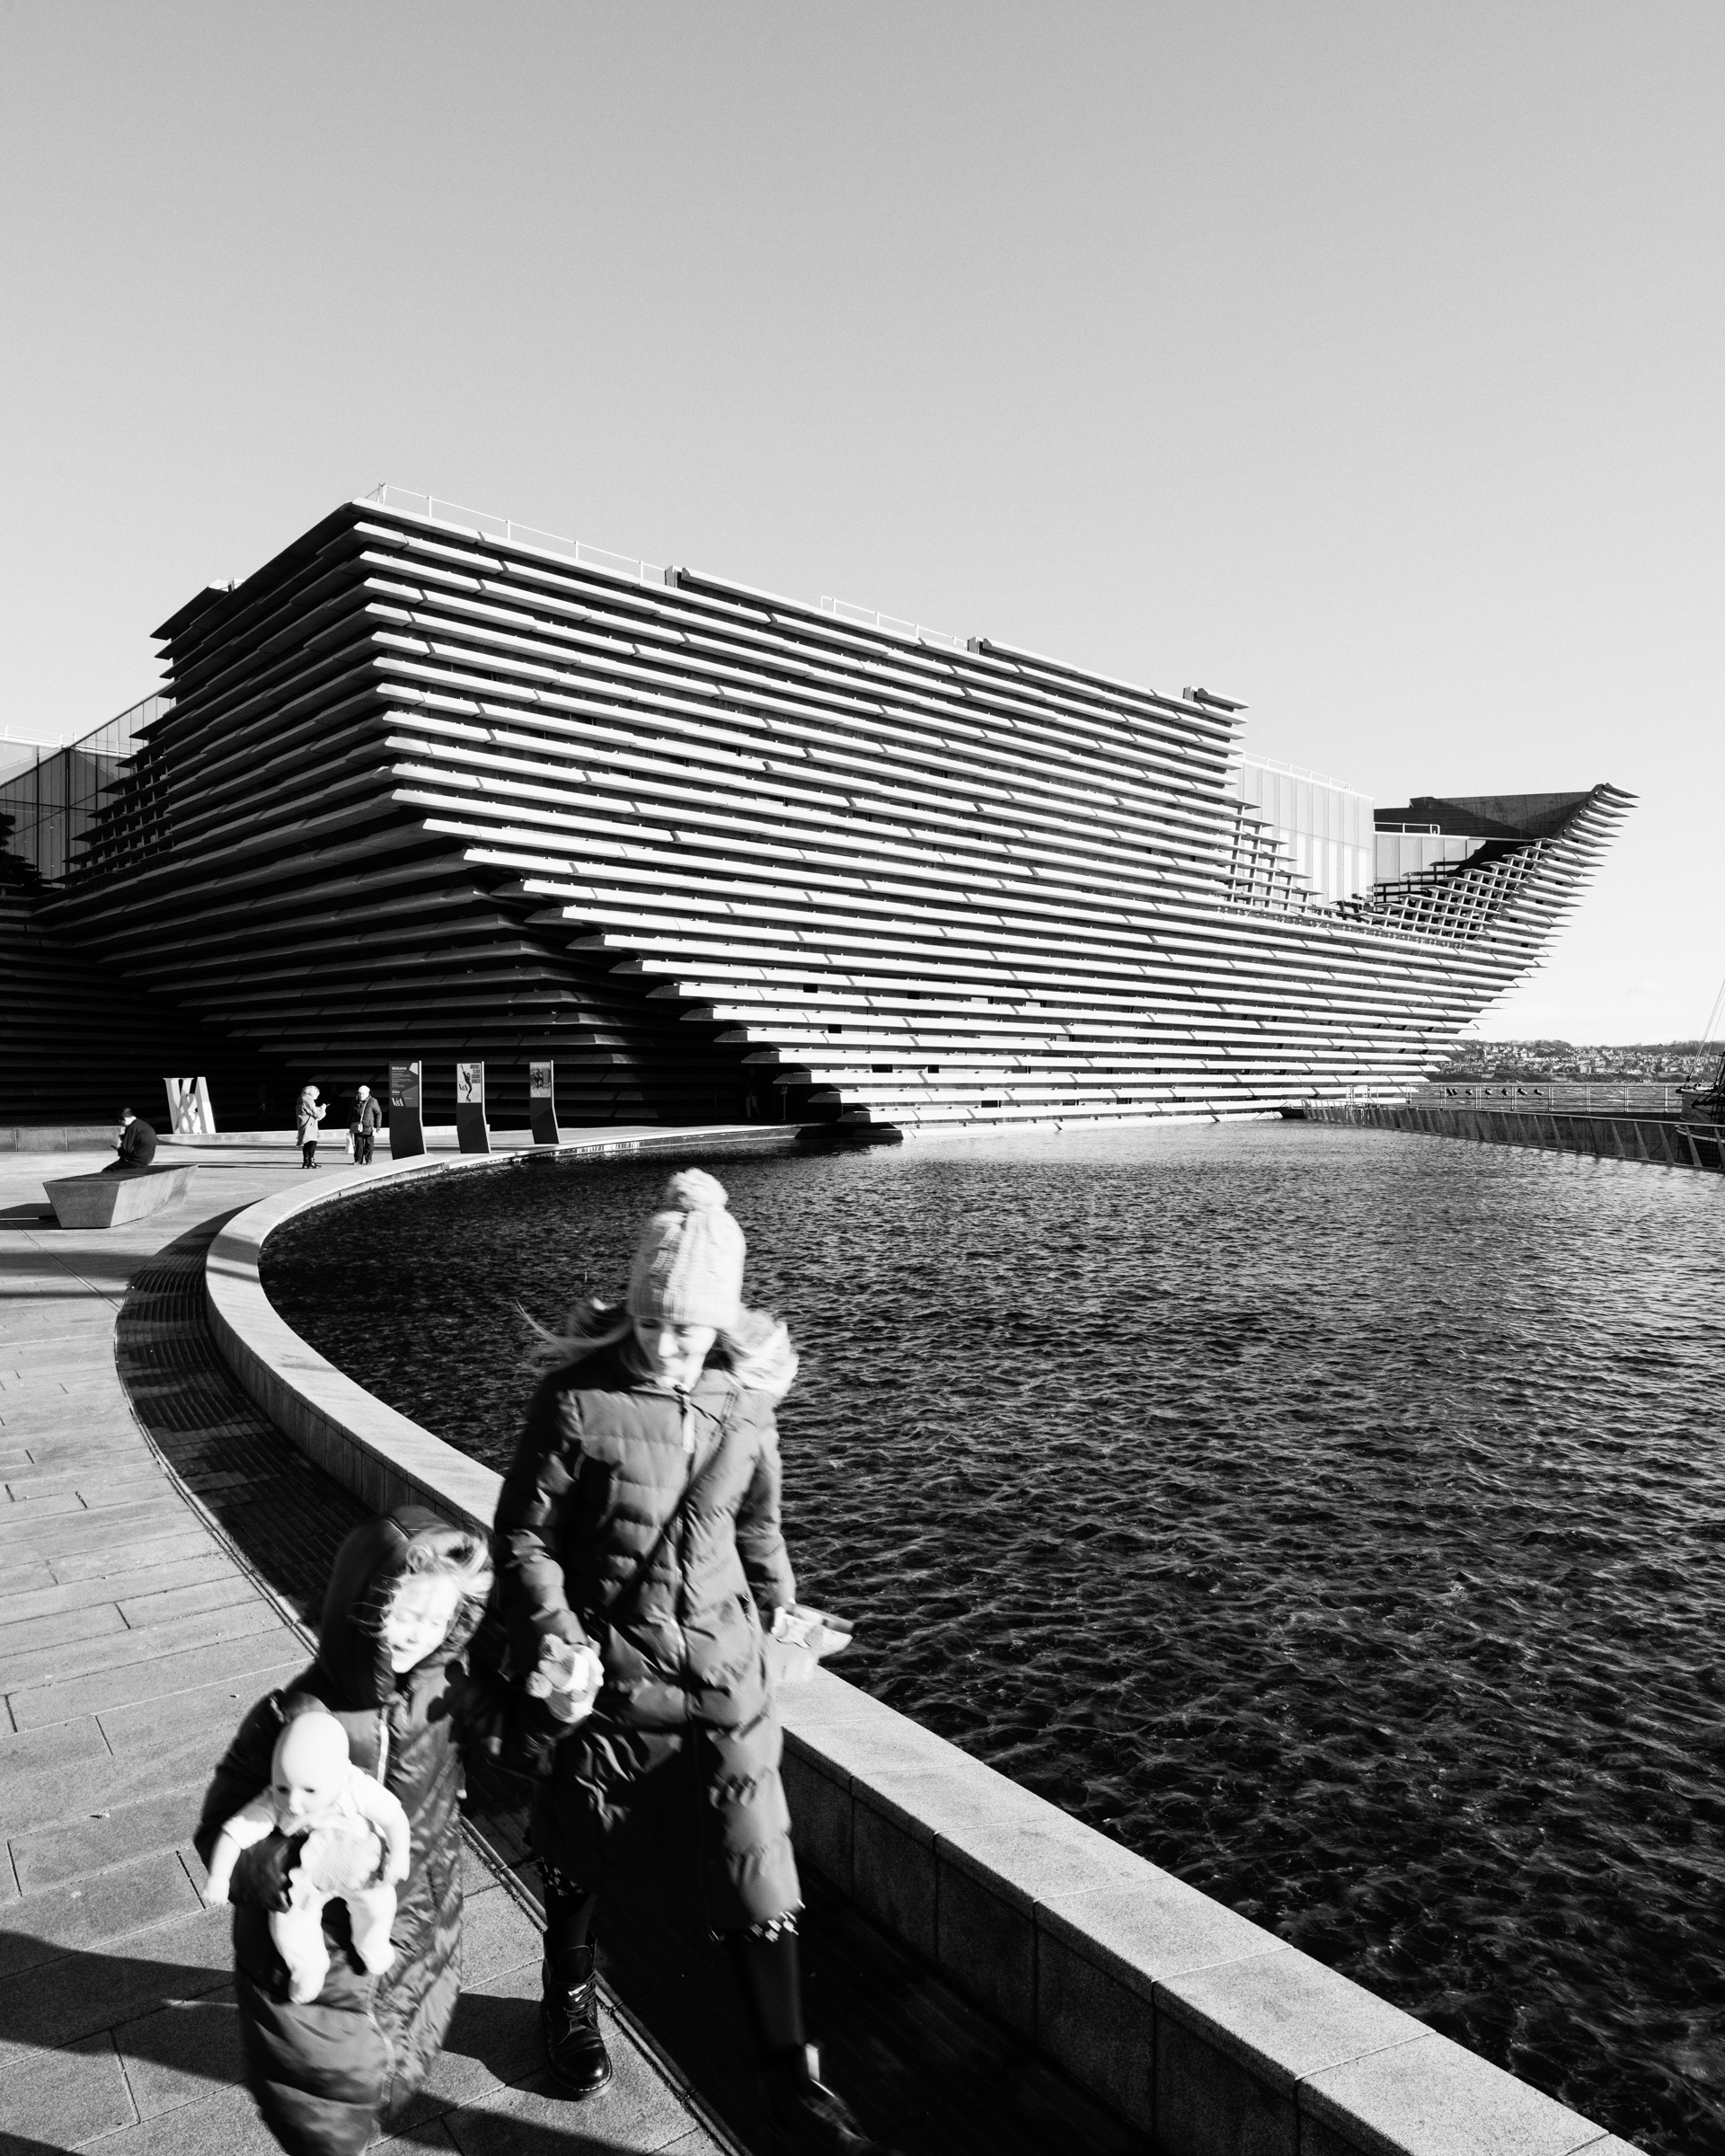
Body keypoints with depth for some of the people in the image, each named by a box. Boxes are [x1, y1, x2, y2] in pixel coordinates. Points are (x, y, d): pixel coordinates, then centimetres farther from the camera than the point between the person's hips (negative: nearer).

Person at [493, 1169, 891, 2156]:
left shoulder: (745, 1402, -7)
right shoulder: (577, 1397, -18)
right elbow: (523, 1538, -9)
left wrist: (777, 1602, 20)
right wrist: (555, 1645, -19)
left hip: (726, 1671, 2)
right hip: (610, 1674, -1)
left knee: (760, 1879, 4)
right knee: (583, 1855, 21)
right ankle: (571, 1996, 52)